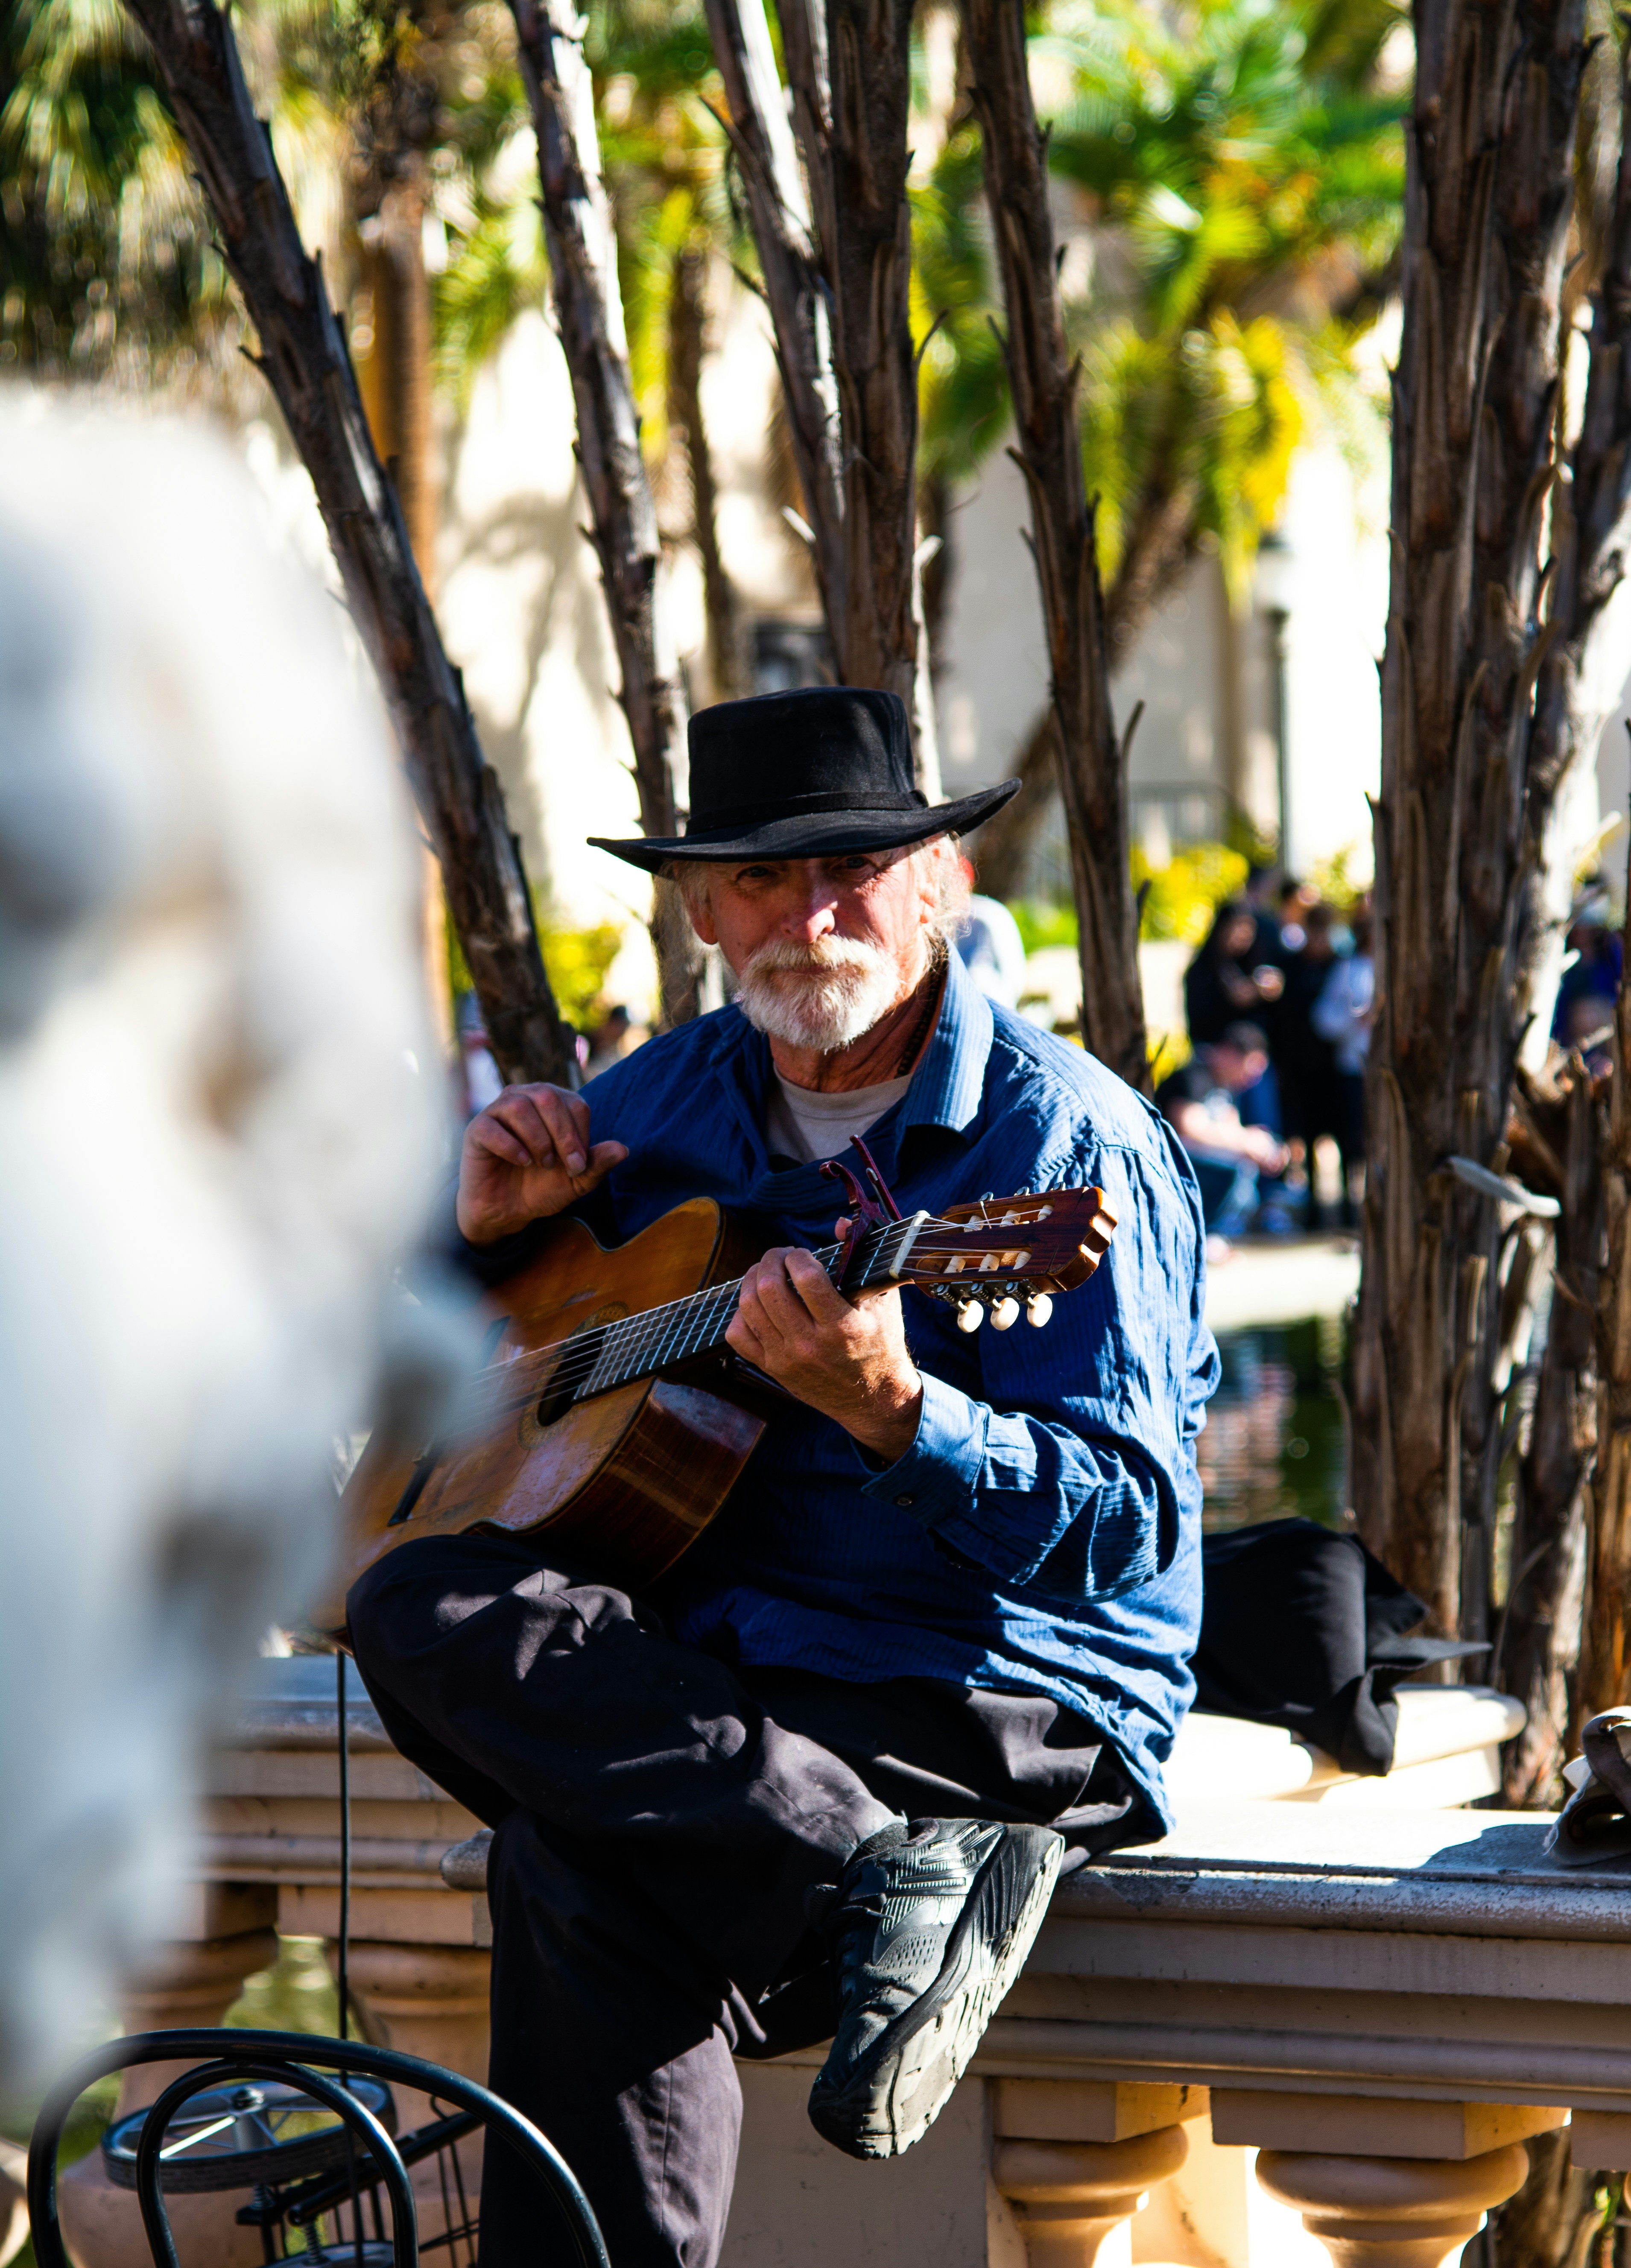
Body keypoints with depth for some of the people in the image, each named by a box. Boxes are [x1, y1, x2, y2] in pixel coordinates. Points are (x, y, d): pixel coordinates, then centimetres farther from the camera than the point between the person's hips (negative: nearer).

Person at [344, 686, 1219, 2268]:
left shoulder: (1069, 1142, -7)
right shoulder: (658, 1103, 12)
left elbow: (1126, 1525, -15)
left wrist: (890, 1415, -31)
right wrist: (488, 1230, 2)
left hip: (999, 1702, -7)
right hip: (699, 1663, 7)